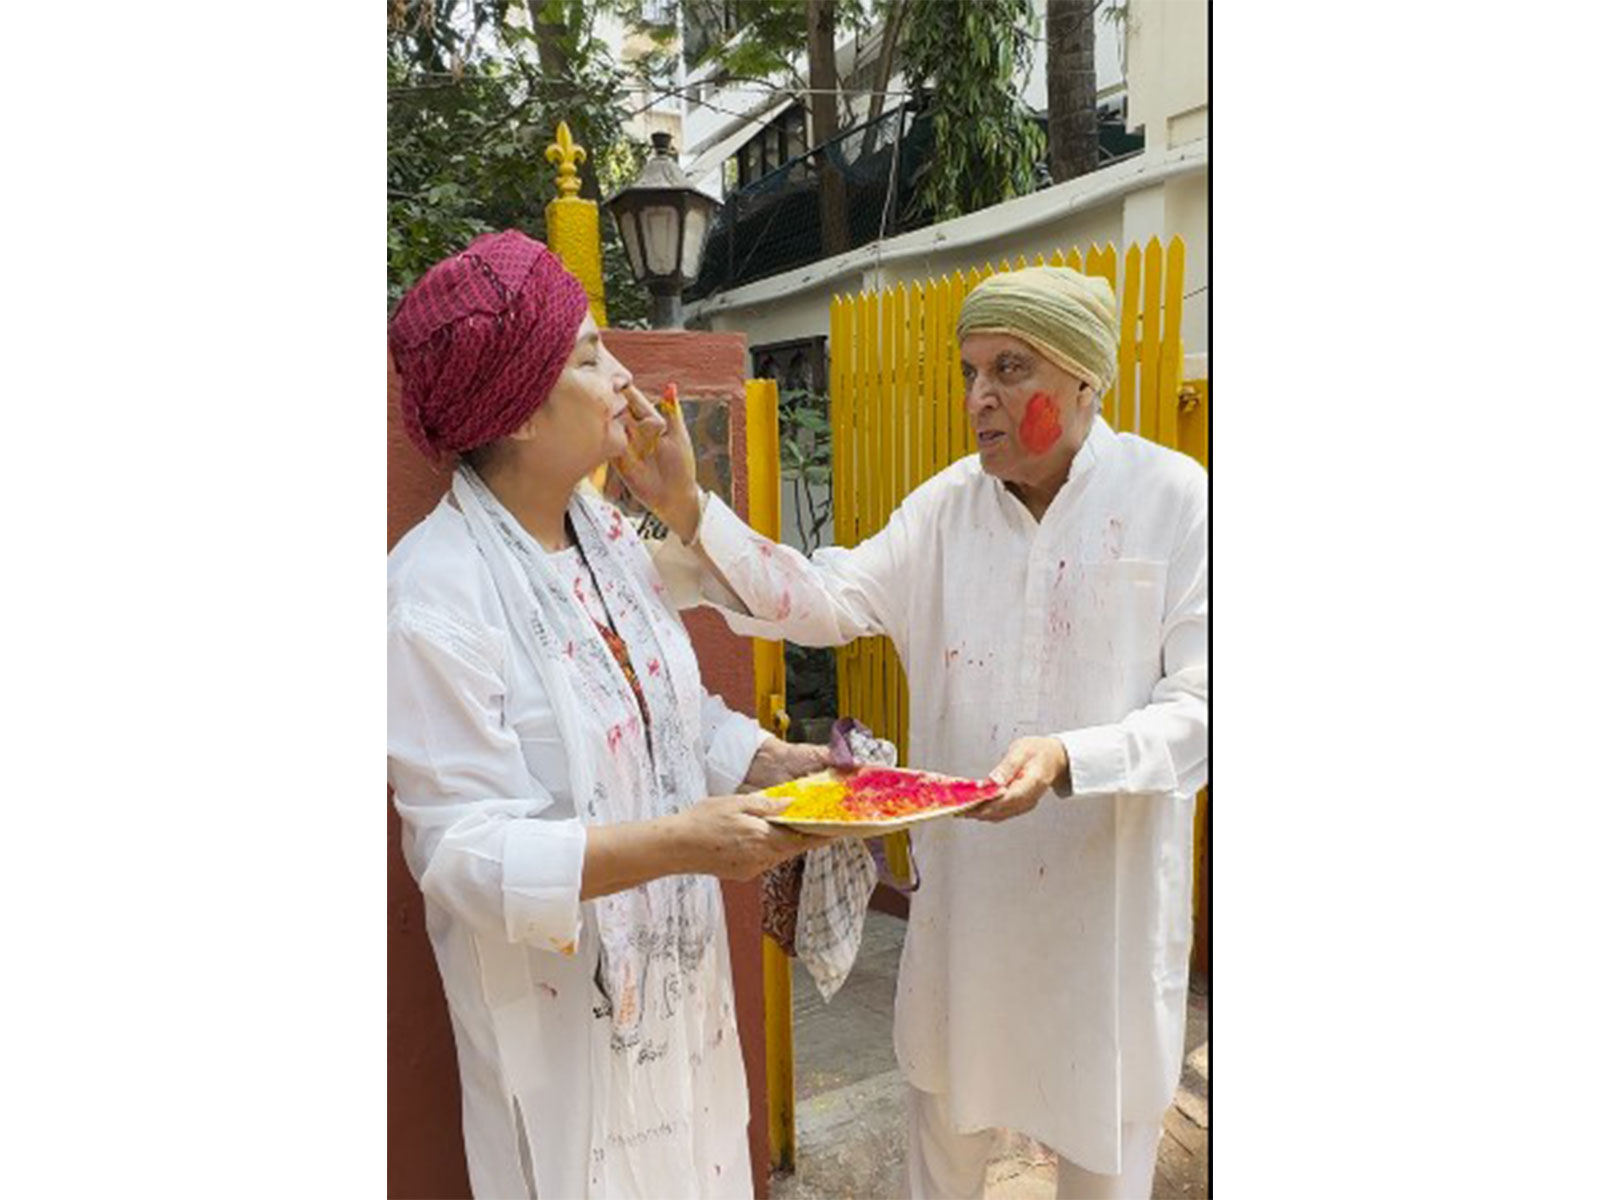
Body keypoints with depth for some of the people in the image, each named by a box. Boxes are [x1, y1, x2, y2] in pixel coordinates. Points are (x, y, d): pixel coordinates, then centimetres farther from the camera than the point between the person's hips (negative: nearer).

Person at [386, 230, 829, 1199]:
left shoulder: (606, 533, 2)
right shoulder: (437, 589, -22)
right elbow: (466, 848, -23)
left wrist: (784, 764, -5)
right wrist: (679, 842, -30)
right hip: (561, 1002, -7)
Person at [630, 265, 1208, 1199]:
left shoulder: (1174, 500, -12)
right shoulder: (951, 501, 0)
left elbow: (1198, 707, -14)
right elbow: (830, 601, -8)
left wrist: (1068, 758, -31)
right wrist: (688, 510, -19)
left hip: (1107, 881, -3)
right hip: (965, 871, 3)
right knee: (946, 1102, 24)